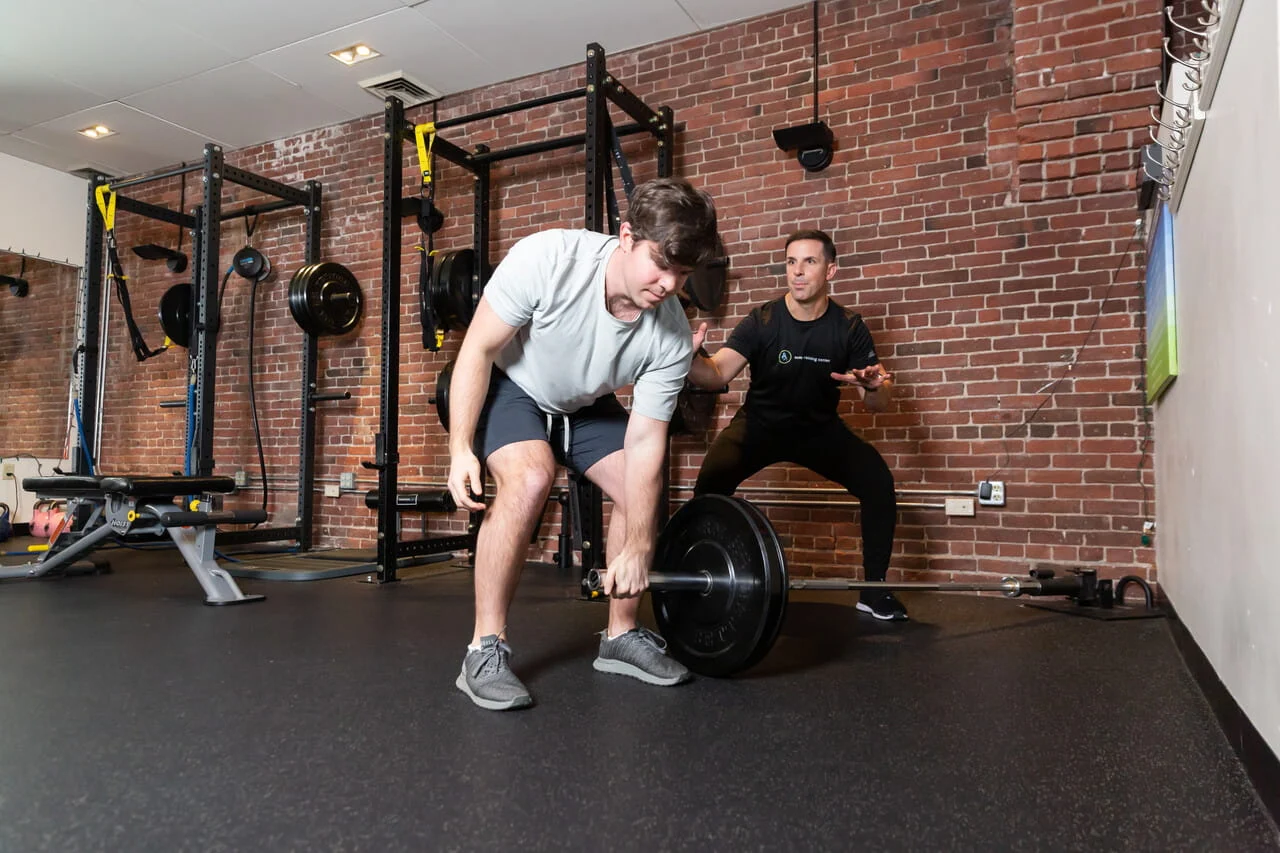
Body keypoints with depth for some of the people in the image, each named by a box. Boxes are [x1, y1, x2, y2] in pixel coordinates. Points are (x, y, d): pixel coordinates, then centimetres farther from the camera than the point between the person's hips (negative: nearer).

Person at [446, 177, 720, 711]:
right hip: (509, 385, -4)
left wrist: (637, 548, -19)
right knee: (530, 479, -31)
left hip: (585, 404, 5)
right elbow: (477, 351, -24)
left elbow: (644, 442, -18)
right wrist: (461, 450, -29)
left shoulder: (672, 340, -24)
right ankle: (485, 649, -19)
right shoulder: (546, 260, -34)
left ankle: (621, 638, 15)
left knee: (640, 492, -4)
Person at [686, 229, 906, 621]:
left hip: (820, 427, 2)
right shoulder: (762, 320, -19)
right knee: (711, 481, -29)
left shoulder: (849, 326, -13)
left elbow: (880, 401, -11)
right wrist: (691, 359, -53)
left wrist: (871, 386, -36)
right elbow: (718, 373, -30)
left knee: (878, 481, -19)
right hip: (760, 424, -2)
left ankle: (874, 590, -1)